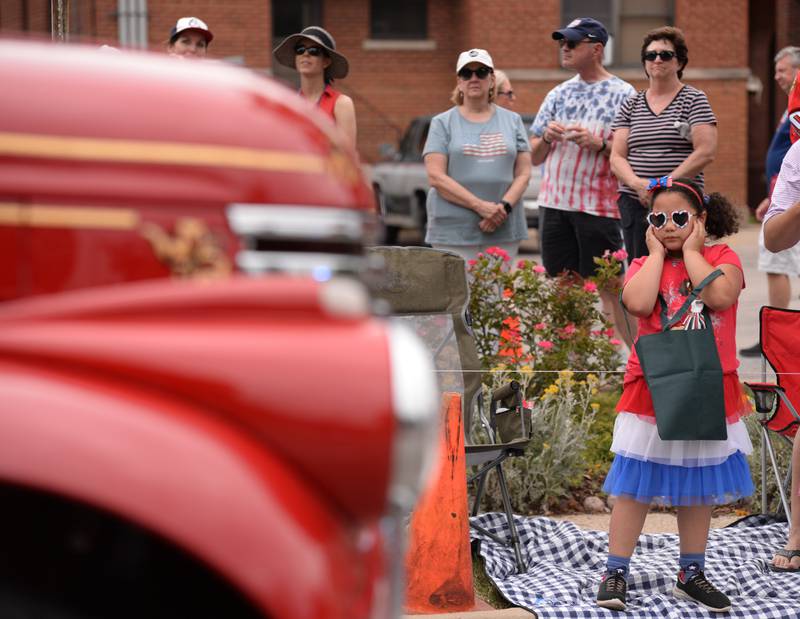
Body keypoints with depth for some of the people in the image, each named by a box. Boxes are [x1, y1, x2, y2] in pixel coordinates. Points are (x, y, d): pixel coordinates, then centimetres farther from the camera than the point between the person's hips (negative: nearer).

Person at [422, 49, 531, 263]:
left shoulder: (513, 121, 14)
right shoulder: (443, 123, 6)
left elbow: (523, 174, 10)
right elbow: (436, 177, -4)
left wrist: (504, 206, -11)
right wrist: (481, 206, -14)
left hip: (504, 231, 3)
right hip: (454, 232, -2)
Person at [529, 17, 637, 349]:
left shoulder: (622, 94, 0)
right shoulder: (558, 95, 16)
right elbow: (534, 158, 17)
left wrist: (599, 143, -17)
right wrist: (547, 137, -3)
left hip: (599, 205, -5)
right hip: (554, 202, 5)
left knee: (610, 290, -4)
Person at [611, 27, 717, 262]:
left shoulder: (694, 100, 4)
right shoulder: (630, 106, 16)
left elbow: (706, 152, -7)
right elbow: (617, 157, 9)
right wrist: (637, 183, -12)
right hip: (634, 204, 4)